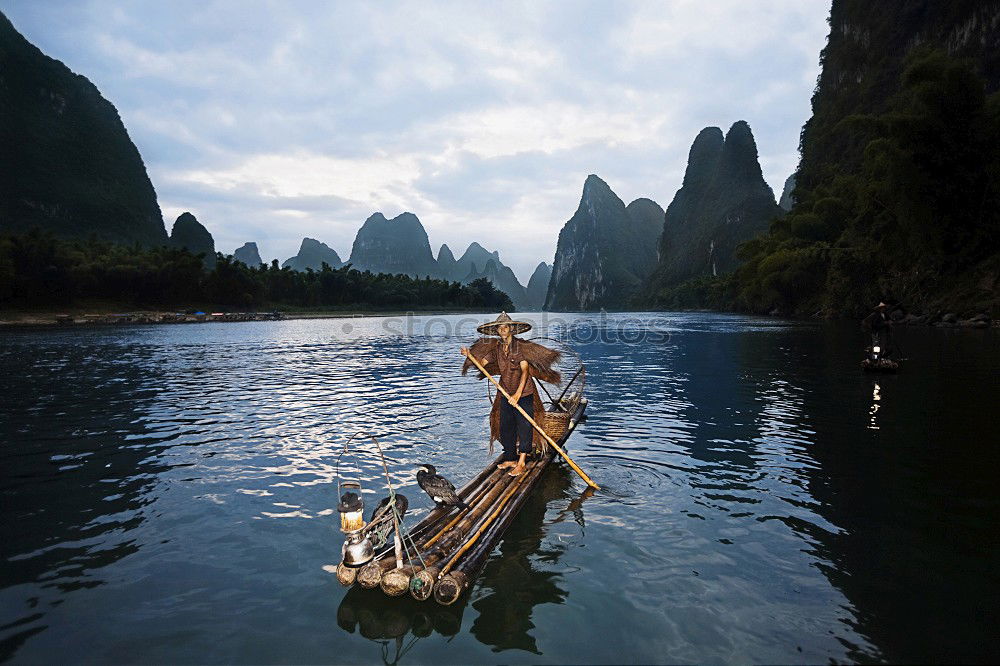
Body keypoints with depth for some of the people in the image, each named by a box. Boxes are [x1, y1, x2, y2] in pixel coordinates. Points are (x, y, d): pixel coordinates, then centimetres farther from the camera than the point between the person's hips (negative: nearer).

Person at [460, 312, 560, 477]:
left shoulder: (521, 346, -15)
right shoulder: (497, 348, 4)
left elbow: (525, 371, -22)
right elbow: (482, 363, 7)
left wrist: (518, 394, -31)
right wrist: (470, 355, -12)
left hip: (524, 394, -6)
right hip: (505, 394, 6)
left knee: (524, 428, -2)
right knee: (505, 428, 11)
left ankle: (521, 463, 8)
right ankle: (510, 459, 24)